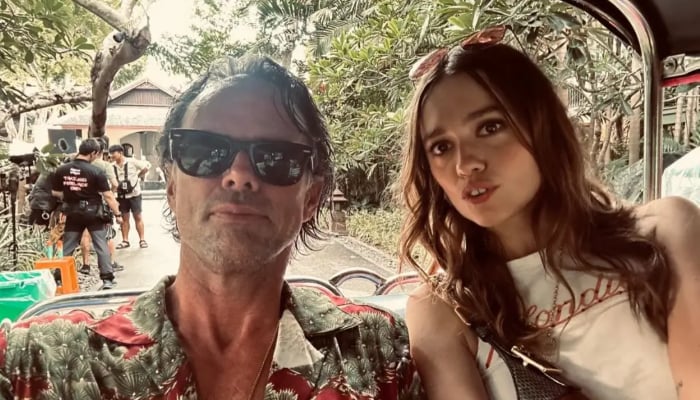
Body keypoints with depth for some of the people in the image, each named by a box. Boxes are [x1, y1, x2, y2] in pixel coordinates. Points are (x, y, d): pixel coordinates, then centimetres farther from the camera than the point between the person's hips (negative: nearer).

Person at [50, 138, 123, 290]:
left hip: (73, 213, 3)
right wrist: (117, 214, -5)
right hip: (93, 212, -3)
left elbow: (55, 192, 6)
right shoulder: (96, 171, -14)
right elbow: (108, 195, -13)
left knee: (67, 248, 13)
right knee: (101, 245, 3)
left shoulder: (61, 170, -3)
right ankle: (107, 279, 1)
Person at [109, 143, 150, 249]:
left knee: (138, 217, 2)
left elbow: (147, 165, -3)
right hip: (121, 195, 3)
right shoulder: (112, 166, 0)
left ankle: (142, 239, 7)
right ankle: (125, 241, 15)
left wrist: (139, 176, -1)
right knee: (124, 218, 8)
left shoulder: (132, 162, -9)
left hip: (134, 194, -3)